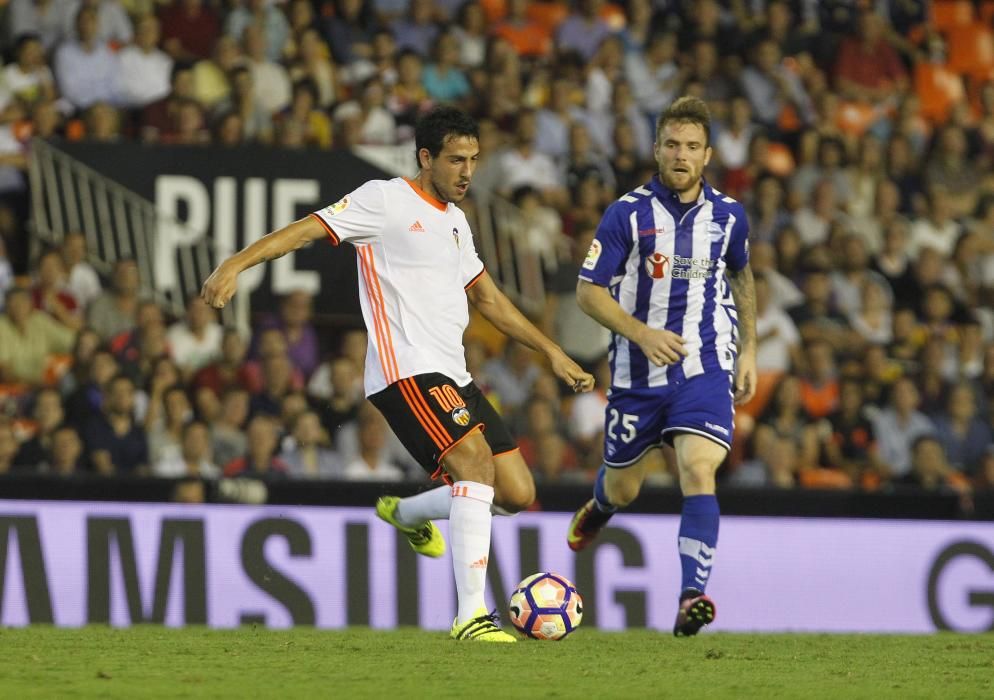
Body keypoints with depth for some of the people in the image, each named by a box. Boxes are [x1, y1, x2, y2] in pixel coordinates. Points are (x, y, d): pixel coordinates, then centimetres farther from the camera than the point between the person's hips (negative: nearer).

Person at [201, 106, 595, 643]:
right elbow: (306, 230, -10)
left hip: (452, 376, 8)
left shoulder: (454, 221, 21)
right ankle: (471, 614, -28)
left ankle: (406, 514, 31)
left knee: (517, 493, 4)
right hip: (407, 372, -8)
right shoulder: (385, 200, -3)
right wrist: (234, 265, -25)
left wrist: (552, 353, 29)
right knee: (476, 462, -26)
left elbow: (488, 299, 31)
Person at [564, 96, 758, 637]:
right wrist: (643, 334, -20)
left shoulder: (728, 216, 1)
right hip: (637, 370, 0)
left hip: (705, 369, 0)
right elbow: (588, 291, -7)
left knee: (698, 472, -22)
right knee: (623, 488, 15)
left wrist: (748, 351, 18)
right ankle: (599, 507, 54)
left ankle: (693, 597, -26)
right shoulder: (628, 214, -8)